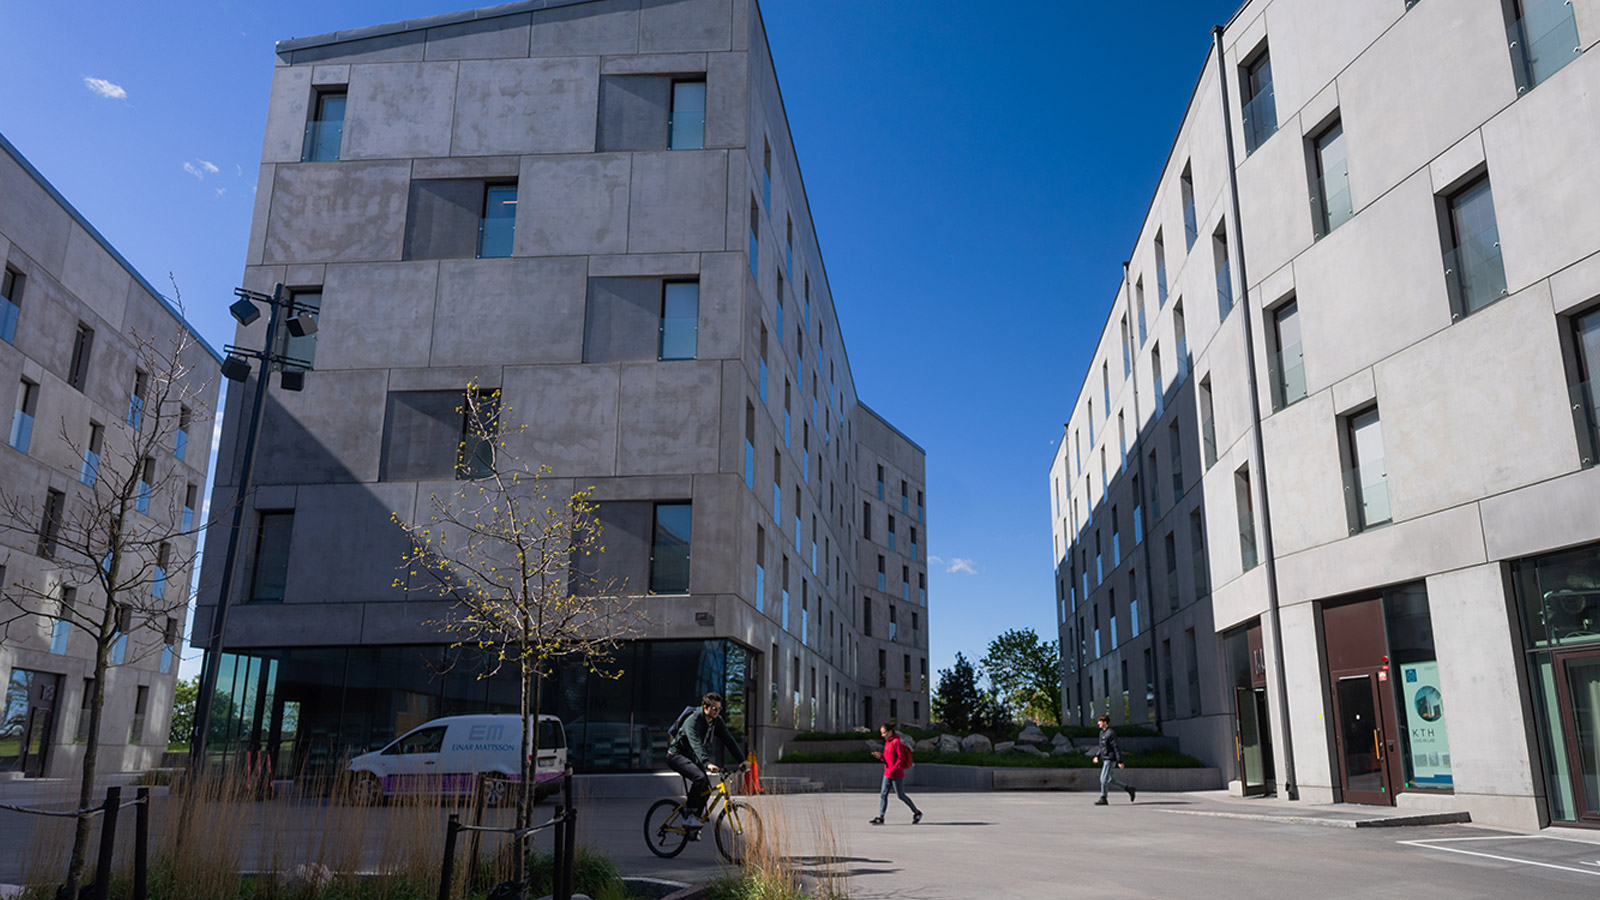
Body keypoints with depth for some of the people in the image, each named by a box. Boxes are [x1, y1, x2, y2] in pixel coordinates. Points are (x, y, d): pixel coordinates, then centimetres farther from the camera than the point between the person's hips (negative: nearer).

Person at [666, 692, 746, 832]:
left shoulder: (717, 721, -6)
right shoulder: (693, 721, -29)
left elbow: (728, 740, -6)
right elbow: (696, 744, -42)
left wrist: (742, 760, -16)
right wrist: (707, 764, -56)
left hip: (692, 757, 8)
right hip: (677, 755, -7)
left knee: (706, 788, -4)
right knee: (699, 777, -30)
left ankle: (694, 825, 10)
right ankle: (690, 815, -18)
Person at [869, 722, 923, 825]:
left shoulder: (896, 742, -14)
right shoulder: (887, 742, 13)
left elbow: (901, 758, -18)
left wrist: (893, 769, -22)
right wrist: (880, 756, 0)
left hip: (896, 774, -9)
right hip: (887, 774, 9)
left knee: (900, 795, -2)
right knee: (883, 794, 2)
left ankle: (917, 812, 14)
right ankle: (880, 818, 2)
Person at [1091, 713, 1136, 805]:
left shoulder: (1111, 733, -16)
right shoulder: (1102, 732, 13)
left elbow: (1116, 748, -17)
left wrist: (1120, 762, -18)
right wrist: (1097, 756, 12)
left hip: (1110, 759, -9)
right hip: (1105, 759, 9)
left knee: (1104, 778, -8)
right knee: (1110, 779, 12)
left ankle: (1103, 798, -1)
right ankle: (1129, 789, 22)